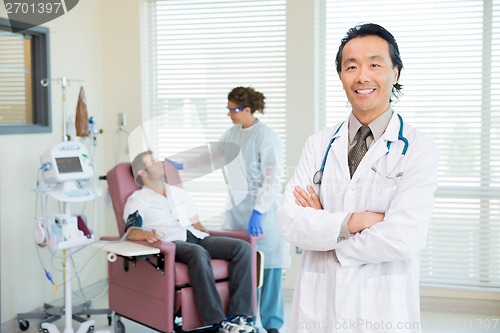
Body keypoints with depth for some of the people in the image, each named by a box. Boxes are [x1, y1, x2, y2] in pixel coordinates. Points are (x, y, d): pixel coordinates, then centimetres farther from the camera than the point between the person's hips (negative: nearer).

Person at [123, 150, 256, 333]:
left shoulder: (179, 193, 32)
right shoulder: (137, 199, 13)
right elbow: (131, 231, -3)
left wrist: (212, 240, 11)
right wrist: (148, 234, -26)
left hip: (196, 237, 6)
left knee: (243, 247, -20)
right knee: (198, 253, -41)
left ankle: (239, 315, -29)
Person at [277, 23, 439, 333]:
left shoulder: (419, 149, -9)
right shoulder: (319, 144, 3)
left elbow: (403, 240, -19)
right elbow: (290, 222, -6)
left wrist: (322, 225, -9)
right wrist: (351, 221, -20)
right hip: (317, 306, 3)